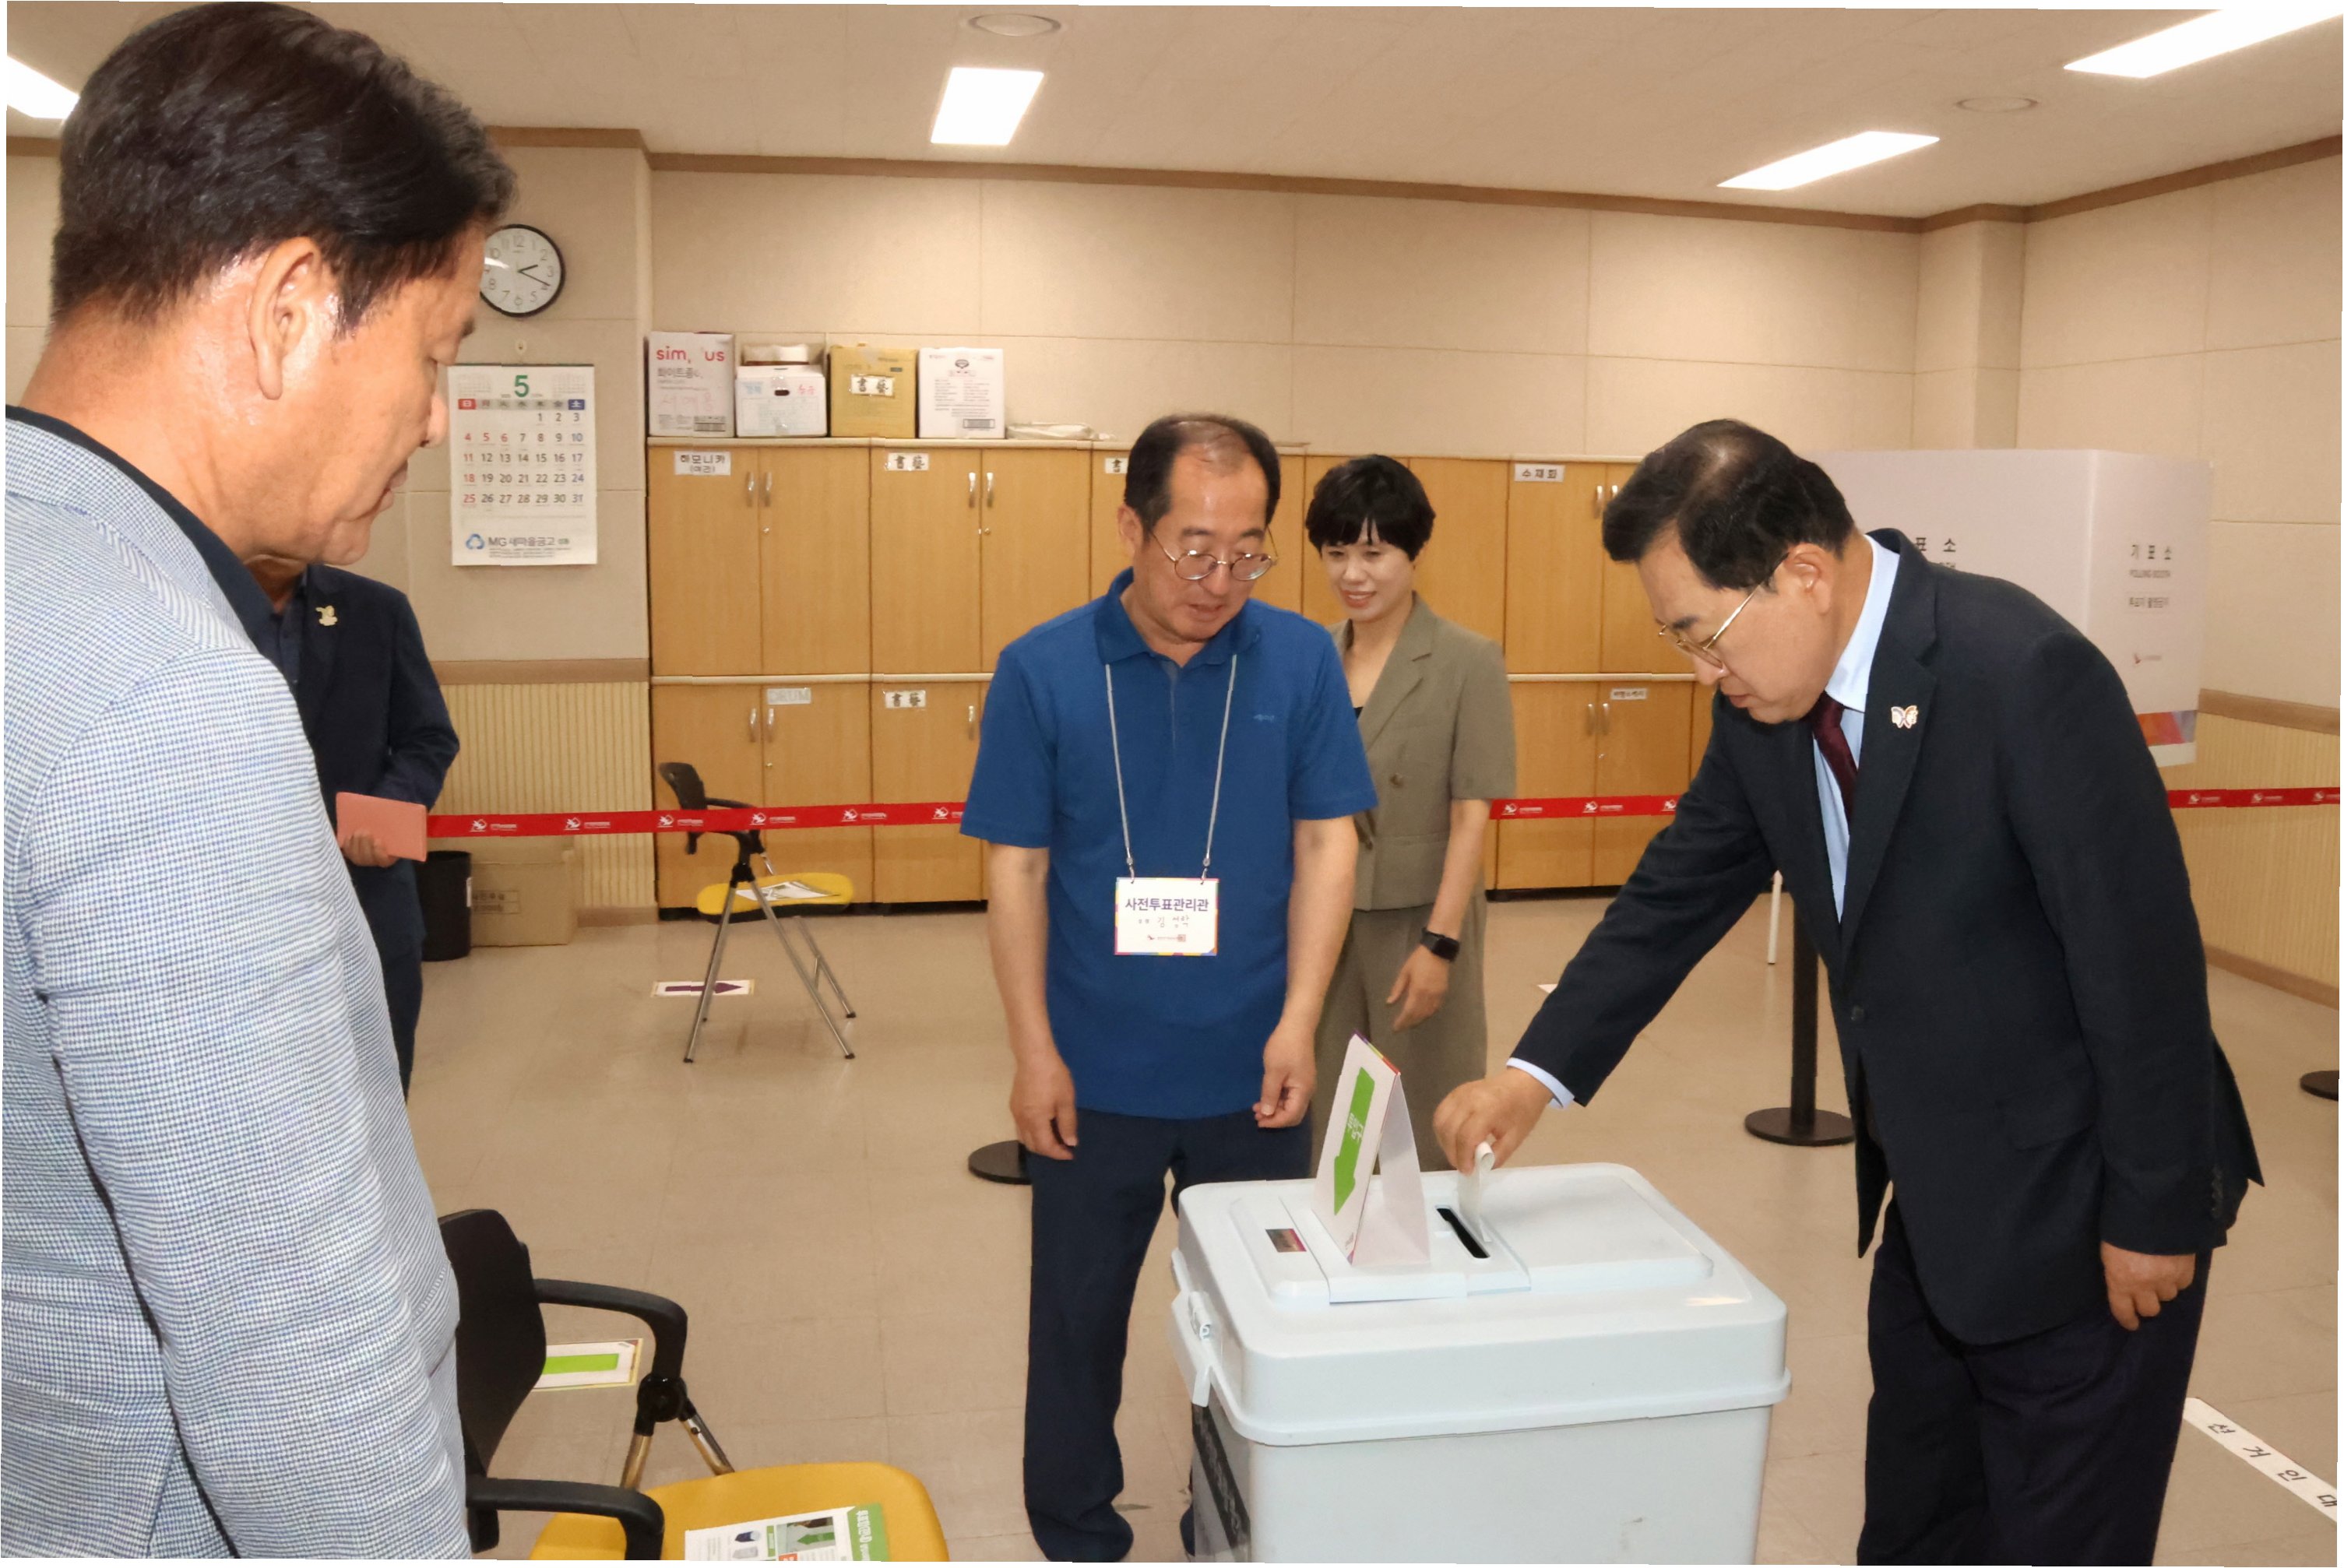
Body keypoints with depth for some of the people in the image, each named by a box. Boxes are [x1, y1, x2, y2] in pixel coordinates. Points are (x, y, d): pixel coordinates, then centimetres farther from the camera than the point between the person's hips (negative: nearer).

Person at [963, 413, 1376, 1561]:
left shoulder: (1302, 661, -4)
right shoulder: (1041, 670, -7)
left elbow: (1326, 844, -2)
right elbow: (1016, 868, -4)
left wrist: (1298, 1023, -11)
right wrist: (1035, 1054, -7)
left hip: (1252, 1075, 1)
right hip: (1093, 1077, -1)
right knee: (1077, 1323, 14)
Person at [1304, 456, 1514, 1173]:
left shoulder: (1467, 664, -9)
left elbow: (1472, 815, -10)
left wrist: (1440, 943, -14)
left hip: (1414, 924, -4)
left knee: (1427, 1131, 8)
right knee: (1316, 1130, 13)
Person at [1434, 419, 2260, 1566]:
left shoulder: (2025, 674, -27)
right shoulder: (1767, 702, -5)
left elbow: (2142, 954, -22)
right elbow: (1679, 892, 5)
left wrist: (2153, 1214, -15)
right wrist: (1540, 1073, -3)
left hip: (2074, 1202, -7)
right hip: (1935, 1192, 7)